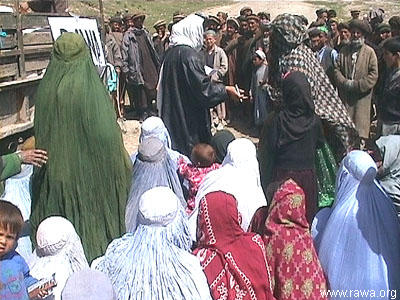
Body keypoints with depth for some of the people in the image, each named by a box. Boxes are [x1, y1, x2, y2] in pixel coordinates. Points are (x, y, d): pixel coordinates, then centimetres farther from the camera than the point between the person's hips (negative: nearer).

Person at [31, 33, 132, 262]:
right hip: (89, 167, -4)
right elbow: (106, 132, -16)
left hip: (56, 170, 4)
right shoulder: (91, 88, -17)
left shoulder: (45, 90, -3)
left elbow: (41, 133, 6)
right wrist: (122, 163, -3)